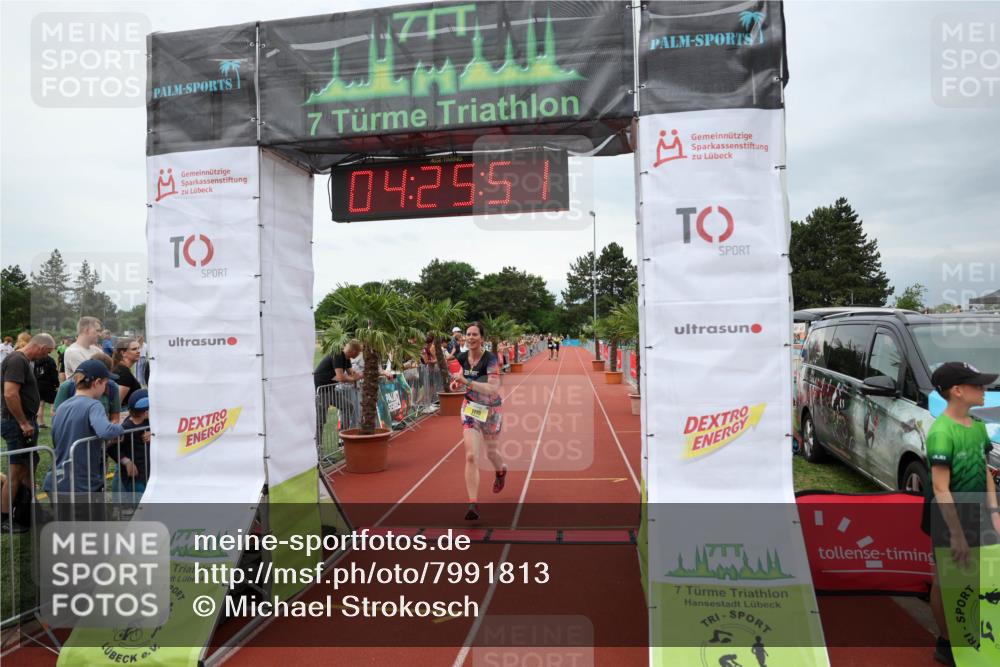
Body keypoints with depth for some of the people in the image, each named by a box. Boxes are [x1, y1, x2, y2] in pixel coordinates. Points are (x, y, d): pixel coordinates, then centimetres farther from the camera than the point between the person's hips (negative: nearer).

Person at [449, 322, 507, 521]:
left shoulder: (490, 359, -22)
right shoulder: (463, 358, -6)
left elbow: (494, 389, -32)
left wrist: (467, 382, -39)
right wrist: (457, 383, -6)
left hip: (490, 410, -3)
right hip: (470, 409, 3)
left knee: (490, 451, 20)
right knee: (471, 456, -11)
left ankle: (501, 470, 58)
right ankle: (473, 504, -7)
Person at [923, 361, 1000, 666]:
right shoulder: (941, 432, -24)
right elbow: (940, 489, -25)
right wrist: (957, 534, -24)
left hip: (974, 515, 7)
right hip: (948, 518, -7)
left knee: (971, 578, 19)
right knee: (945, 581, 10)